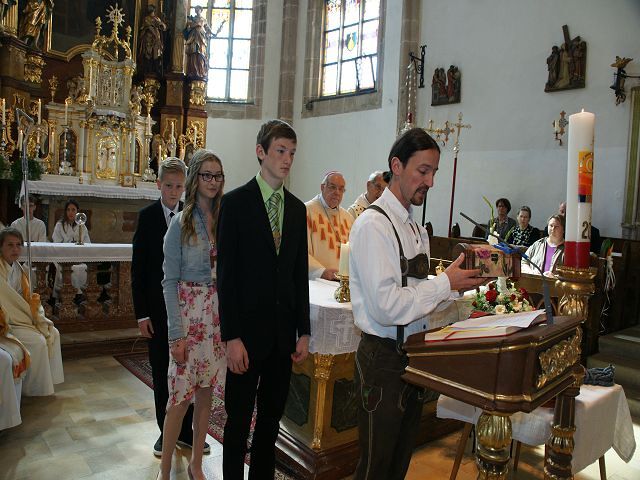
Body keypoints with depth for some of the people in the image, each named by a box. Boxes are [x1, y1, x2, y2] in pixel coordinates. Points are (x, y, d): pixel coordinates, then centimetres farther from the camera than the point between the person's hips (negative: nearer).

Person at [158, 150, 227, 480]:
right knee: (180, 395, 1)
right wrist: (176, 333, -11)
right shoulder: (180, 223, -5)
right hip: (189, 311, -3)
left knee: (205, 391, 13)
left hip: (220, 313, 3)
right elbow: (170, 281, -6)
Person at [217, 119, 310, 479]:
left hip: (284, 333, 5)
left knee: (272, 416, 16)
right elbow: (226, 274, -10)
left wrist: (304, 331, 7)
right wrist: (232, 337, -14)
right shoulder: (236, 202, -7)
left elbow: (300, 273, 10)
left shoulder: (298, 208, 8)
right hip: (248, 331, -4)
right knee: (239, 420, 9)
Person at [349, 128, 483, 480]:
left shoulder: (415, 227, 10)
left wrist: (462, 283, -1)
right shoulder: (373, 224, -17)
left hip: (414, 354, 8)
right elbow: (387, 306, -24)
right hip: (383, 359, -8)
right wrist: (446, 283, -17)